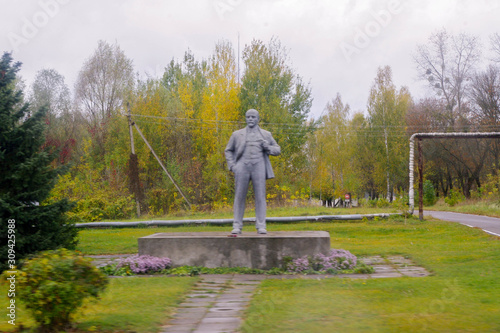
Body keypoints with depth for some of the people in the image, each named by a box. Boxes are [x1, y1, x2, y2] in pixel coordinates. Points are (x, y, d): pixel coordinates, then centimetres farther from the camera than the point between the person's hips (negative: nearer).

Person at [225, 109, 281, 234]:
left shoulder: (266, 135, 14)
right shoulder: (237, 134, 13)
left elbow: (277, 150, 17)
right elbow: (228, 151, 18)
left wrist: (268, 147, -5)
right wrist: (232, 166, 3)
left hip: (258, 168, 0)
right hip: (242, 168, 0)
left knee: (260, 197, -4)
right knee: (239, 197, -1)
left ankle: (261, 226, -1)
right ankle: (237, 226, 3)